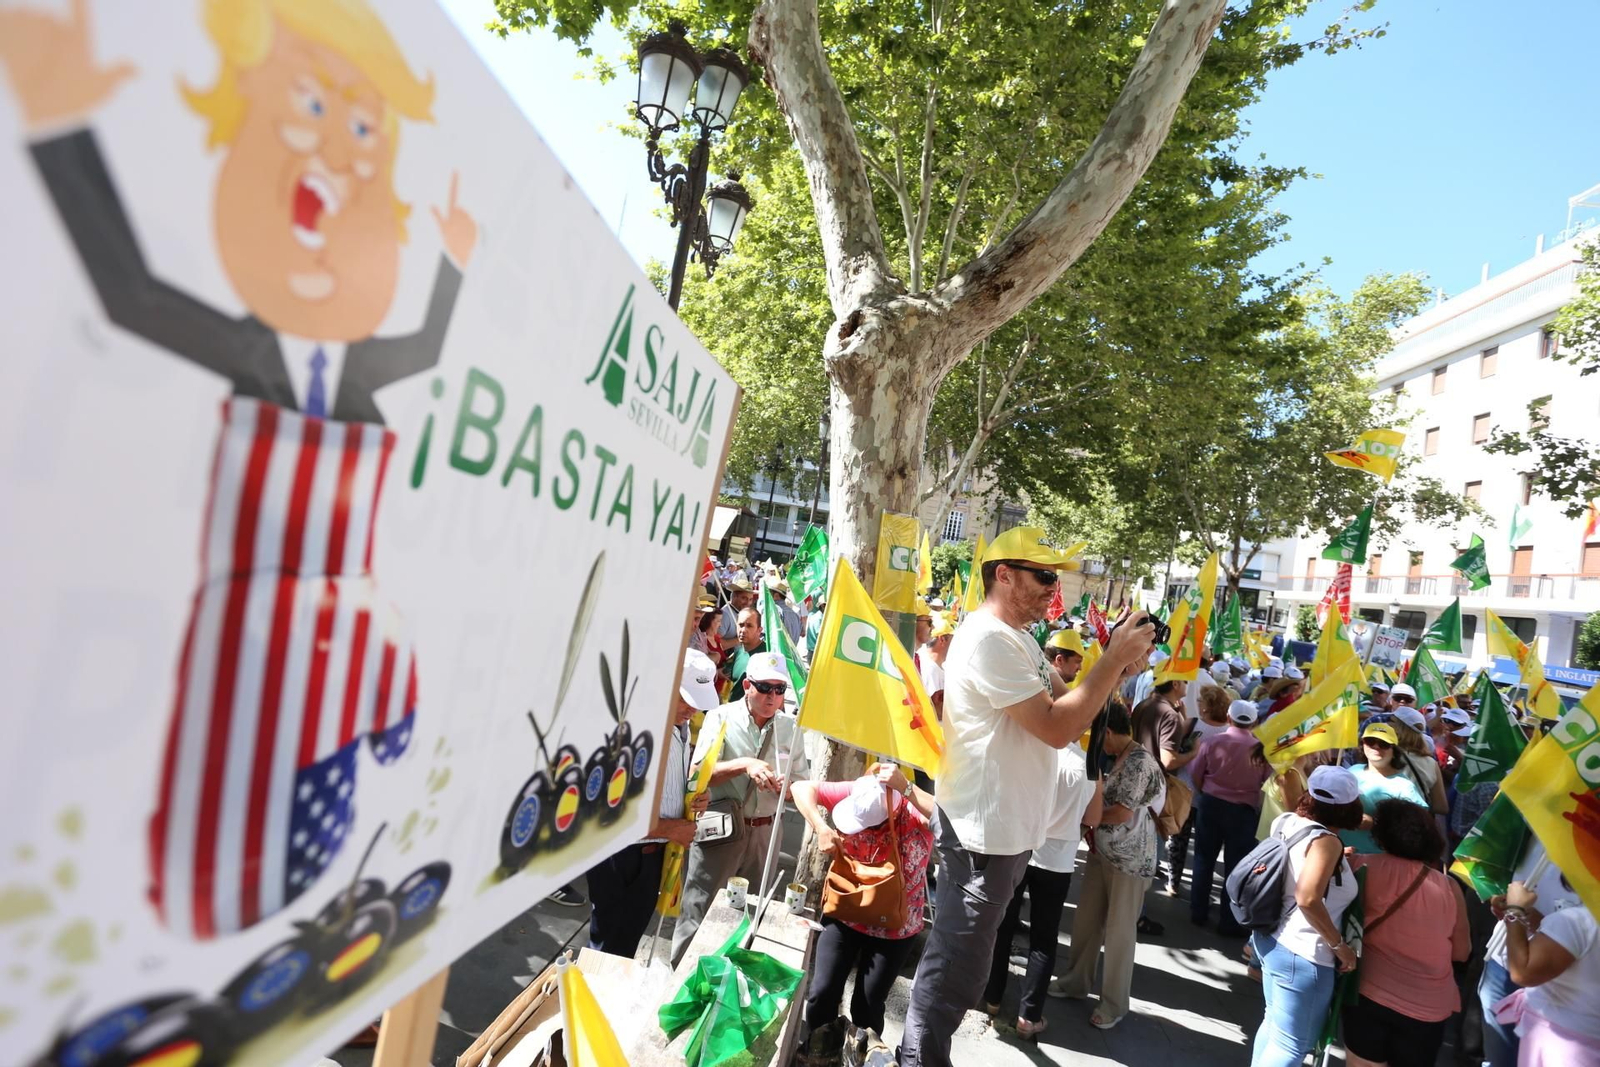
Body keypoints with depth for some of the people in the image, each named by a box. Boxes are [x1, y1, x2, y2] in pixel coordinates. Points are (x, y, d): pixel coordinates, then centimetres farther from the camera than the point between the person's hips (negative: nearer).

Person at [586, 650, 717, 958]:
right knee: (610, 951, 11)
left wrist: (694, 796, -3)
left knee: (630, 942, 26)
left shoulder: (679, 727, 1)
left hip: (656, 852, 8)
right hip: (621, 856, -8)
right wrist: (668, 828, -22)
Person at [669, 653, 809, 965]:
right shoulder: (722, 717, -9)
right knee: (697, 914, 2)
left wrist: (787, 786, -14)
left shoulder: (790, 729, 4)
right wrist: (745, 764, -30)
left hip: (764, 832, 4)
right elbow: (696, 773, -17)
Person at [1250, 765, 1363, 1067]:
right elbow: (1308, 898, -32)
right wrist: (1339, 945, -20)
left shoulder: (1291, 824, 2)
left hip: (1271, 940, 8)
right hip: (1300, 954, -8)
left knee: (1274, 1024, 24)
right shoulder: (1326, 841, -21)